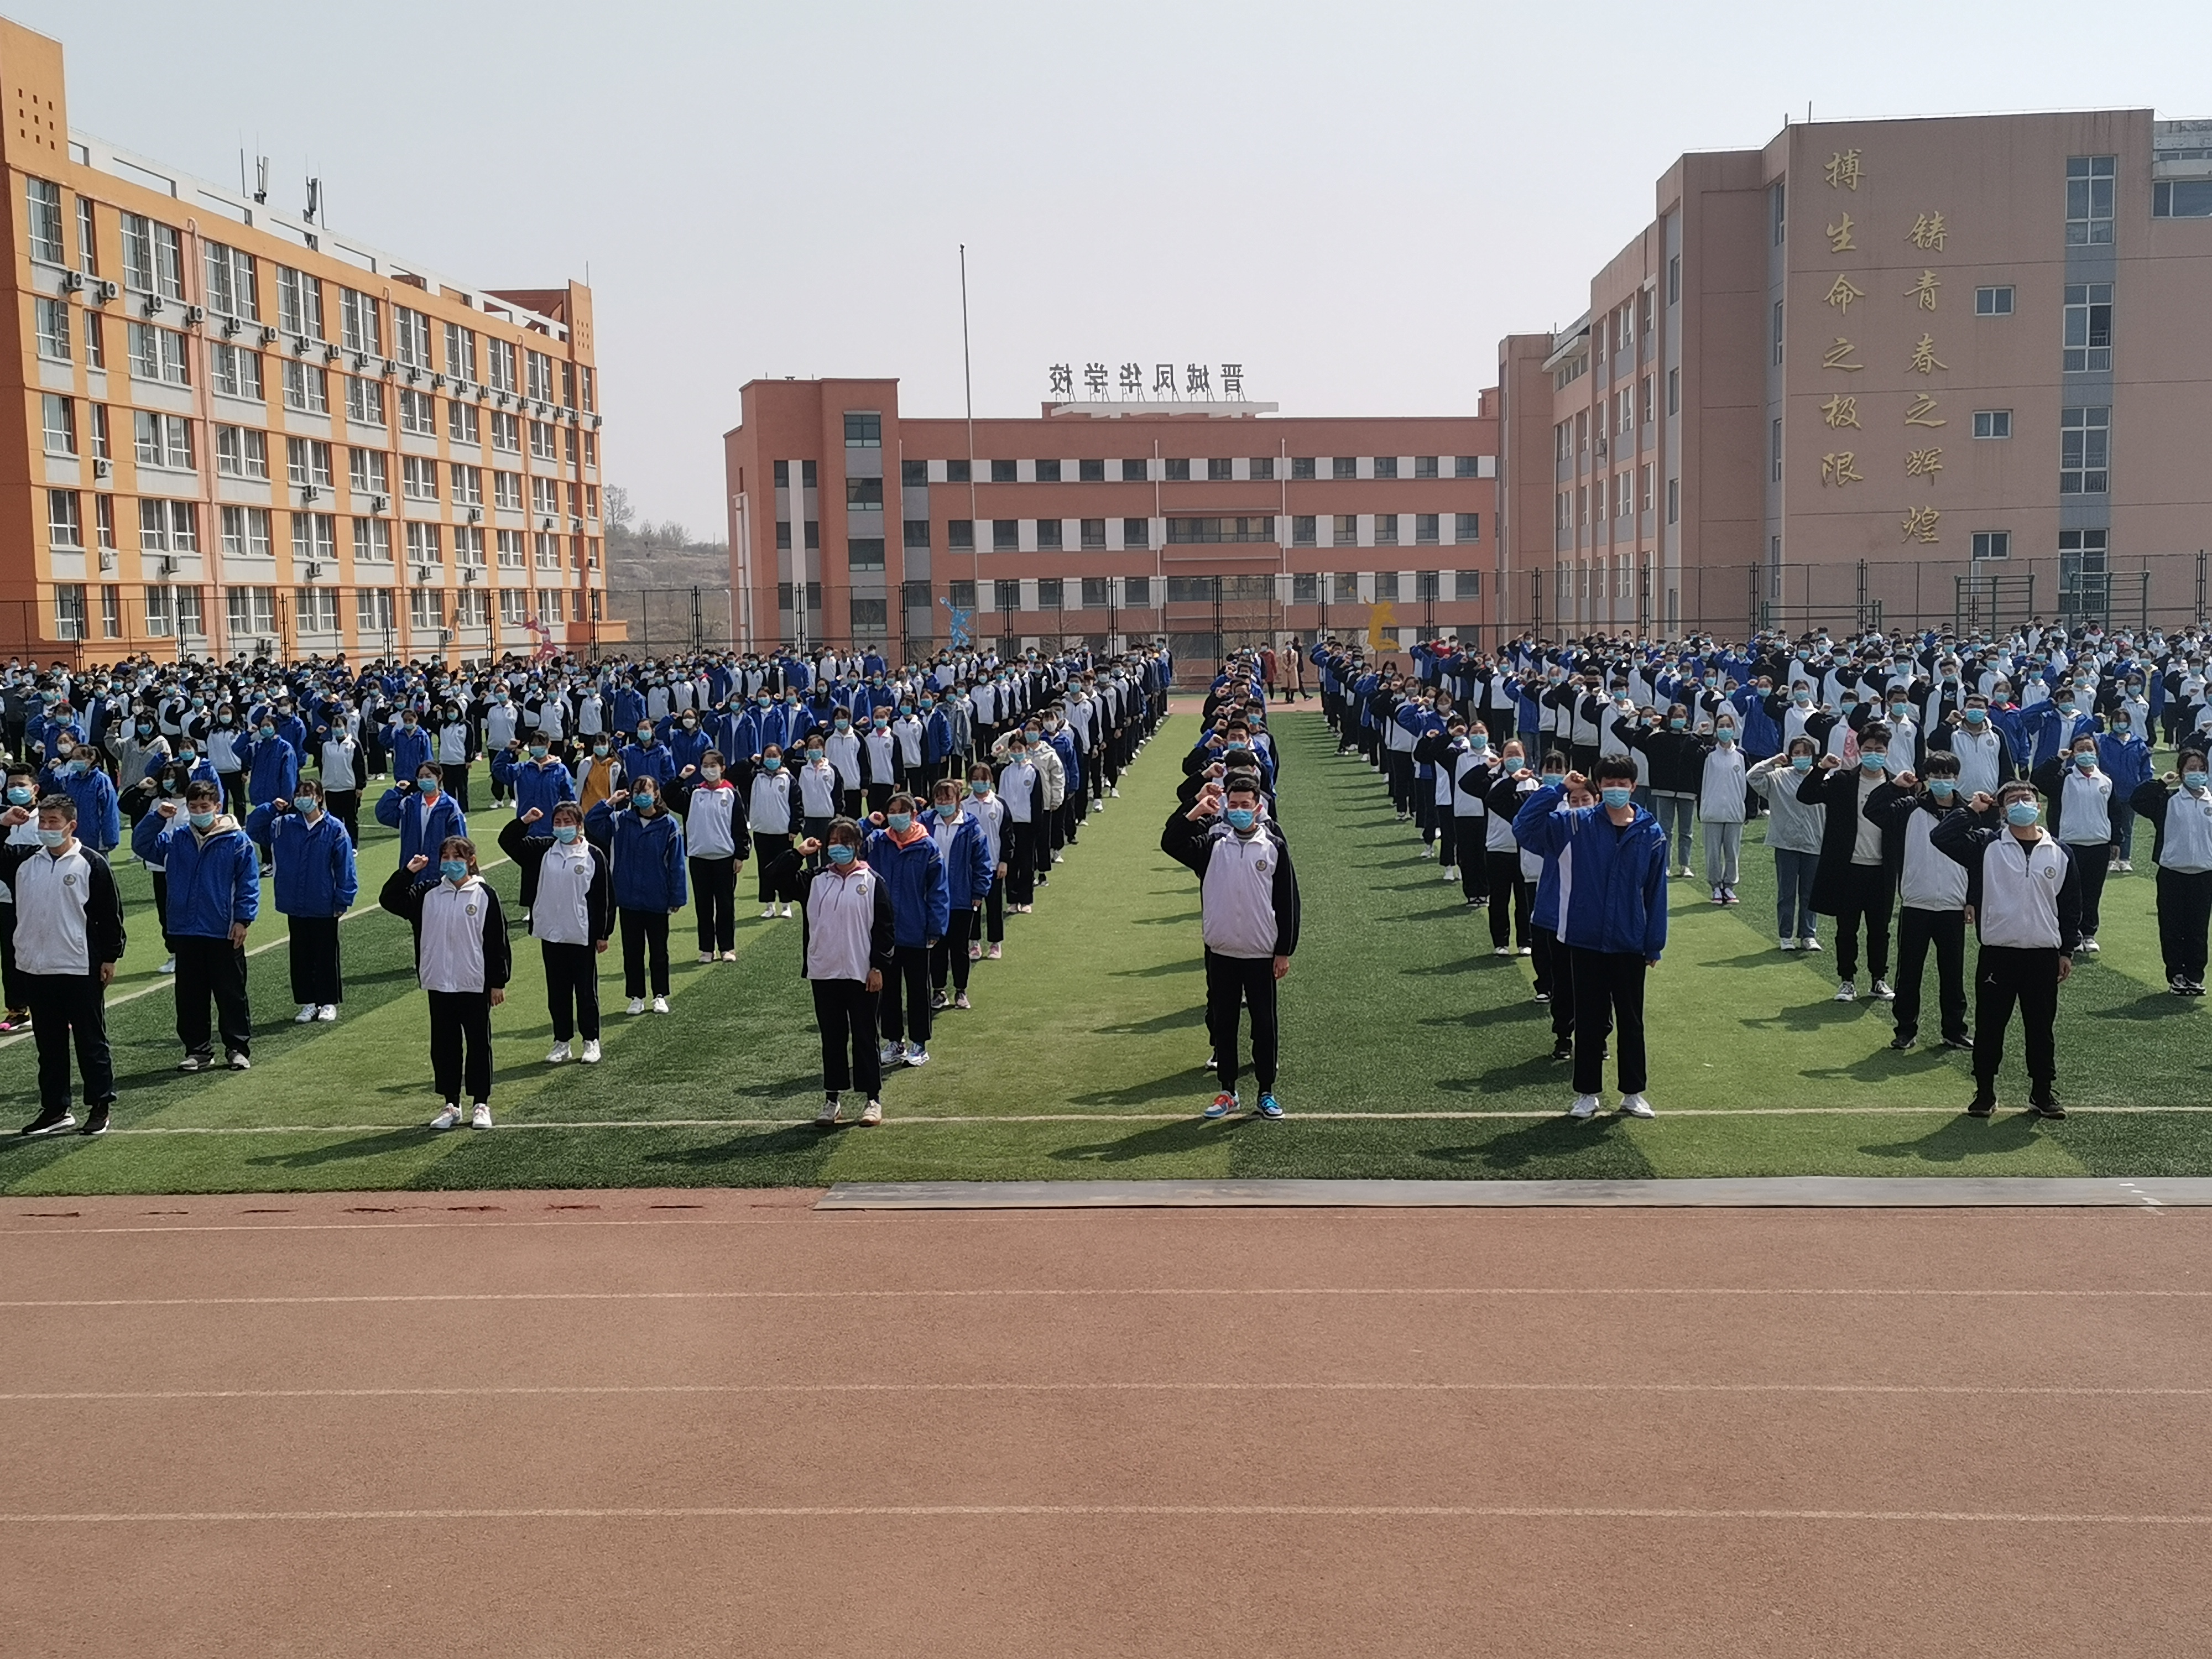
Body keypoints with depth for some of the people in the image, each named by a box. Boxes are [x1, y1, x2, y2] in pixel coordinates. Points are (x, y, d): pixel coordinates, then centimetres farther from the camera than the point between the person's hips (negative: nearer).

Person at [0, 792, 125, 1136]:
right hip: (34, 968, 5)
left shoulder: (92, 864, -6)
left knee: (91, 1040, 4)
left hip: (80, 969, -5)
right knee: (48, 1043, 12)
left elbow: (110, 913, -4)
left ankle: (100, 1107, 12)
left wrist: (110, 958, -6)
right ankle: (55, 1110, 21)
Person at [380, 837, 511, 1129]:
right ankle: (450, 1105, 20)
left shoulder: (486, 896, -5)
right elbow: (389, 900, 0)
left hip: (475, 985, -3)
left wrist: (498, 982, -5)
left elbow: (498, 941, -4)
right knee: (444, 1045, 9)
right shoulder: (428, 893, 4)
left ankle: (481, 1105, 16)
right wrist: (407, 872, -10)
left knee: (479, 1044, 6)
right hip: (439, 984, 3)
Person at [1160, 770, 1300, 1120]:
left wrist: (1284, 951, -2)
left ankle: (1266, 1092, 18)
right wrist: (1198, 811, -22)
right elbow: (1170, 843, -12)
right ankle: (1227, 1091, 21)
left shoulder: (1274, 845, -3)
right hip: (1220, 952, 1)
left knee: (1264, 1024, 7)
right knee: (1223, 1023, 10)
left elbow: (1287, 901, -1)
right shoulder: (1213, 843, 0)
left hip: (1262, 953, -1)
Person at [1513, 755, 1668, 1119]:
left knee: (1631, 1021, 11)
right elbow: (1524, 827, -13)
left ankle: (1633, 1092, 23)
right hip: (1585, 942, -1)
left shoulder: (1651, 834, -1)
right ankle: (1587, 1093, 19)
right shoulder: (1575, 824, -4)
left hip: (1630, 945, 1)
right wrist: (1557, 789, -17)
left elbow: (1656, 892, 2)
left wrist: (1654, 945, 2)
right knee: (1588, 1020, 9)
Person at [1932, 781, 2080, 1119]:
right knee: (1989, 1026, 5)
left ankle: (2043, 1093, 22)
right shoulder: (1986, 845, -1)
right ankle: (1985, 1093, 17)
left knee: (2041, 1028, 10)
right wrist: (1971, 811, -10)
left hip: (2044, 956, 2)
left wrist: (2067, 950, 8)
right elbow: (1942, 837, -13)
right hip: (1997, 954, -1)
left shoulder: (2059, 853, 6)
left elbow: (2071, 904, 10)